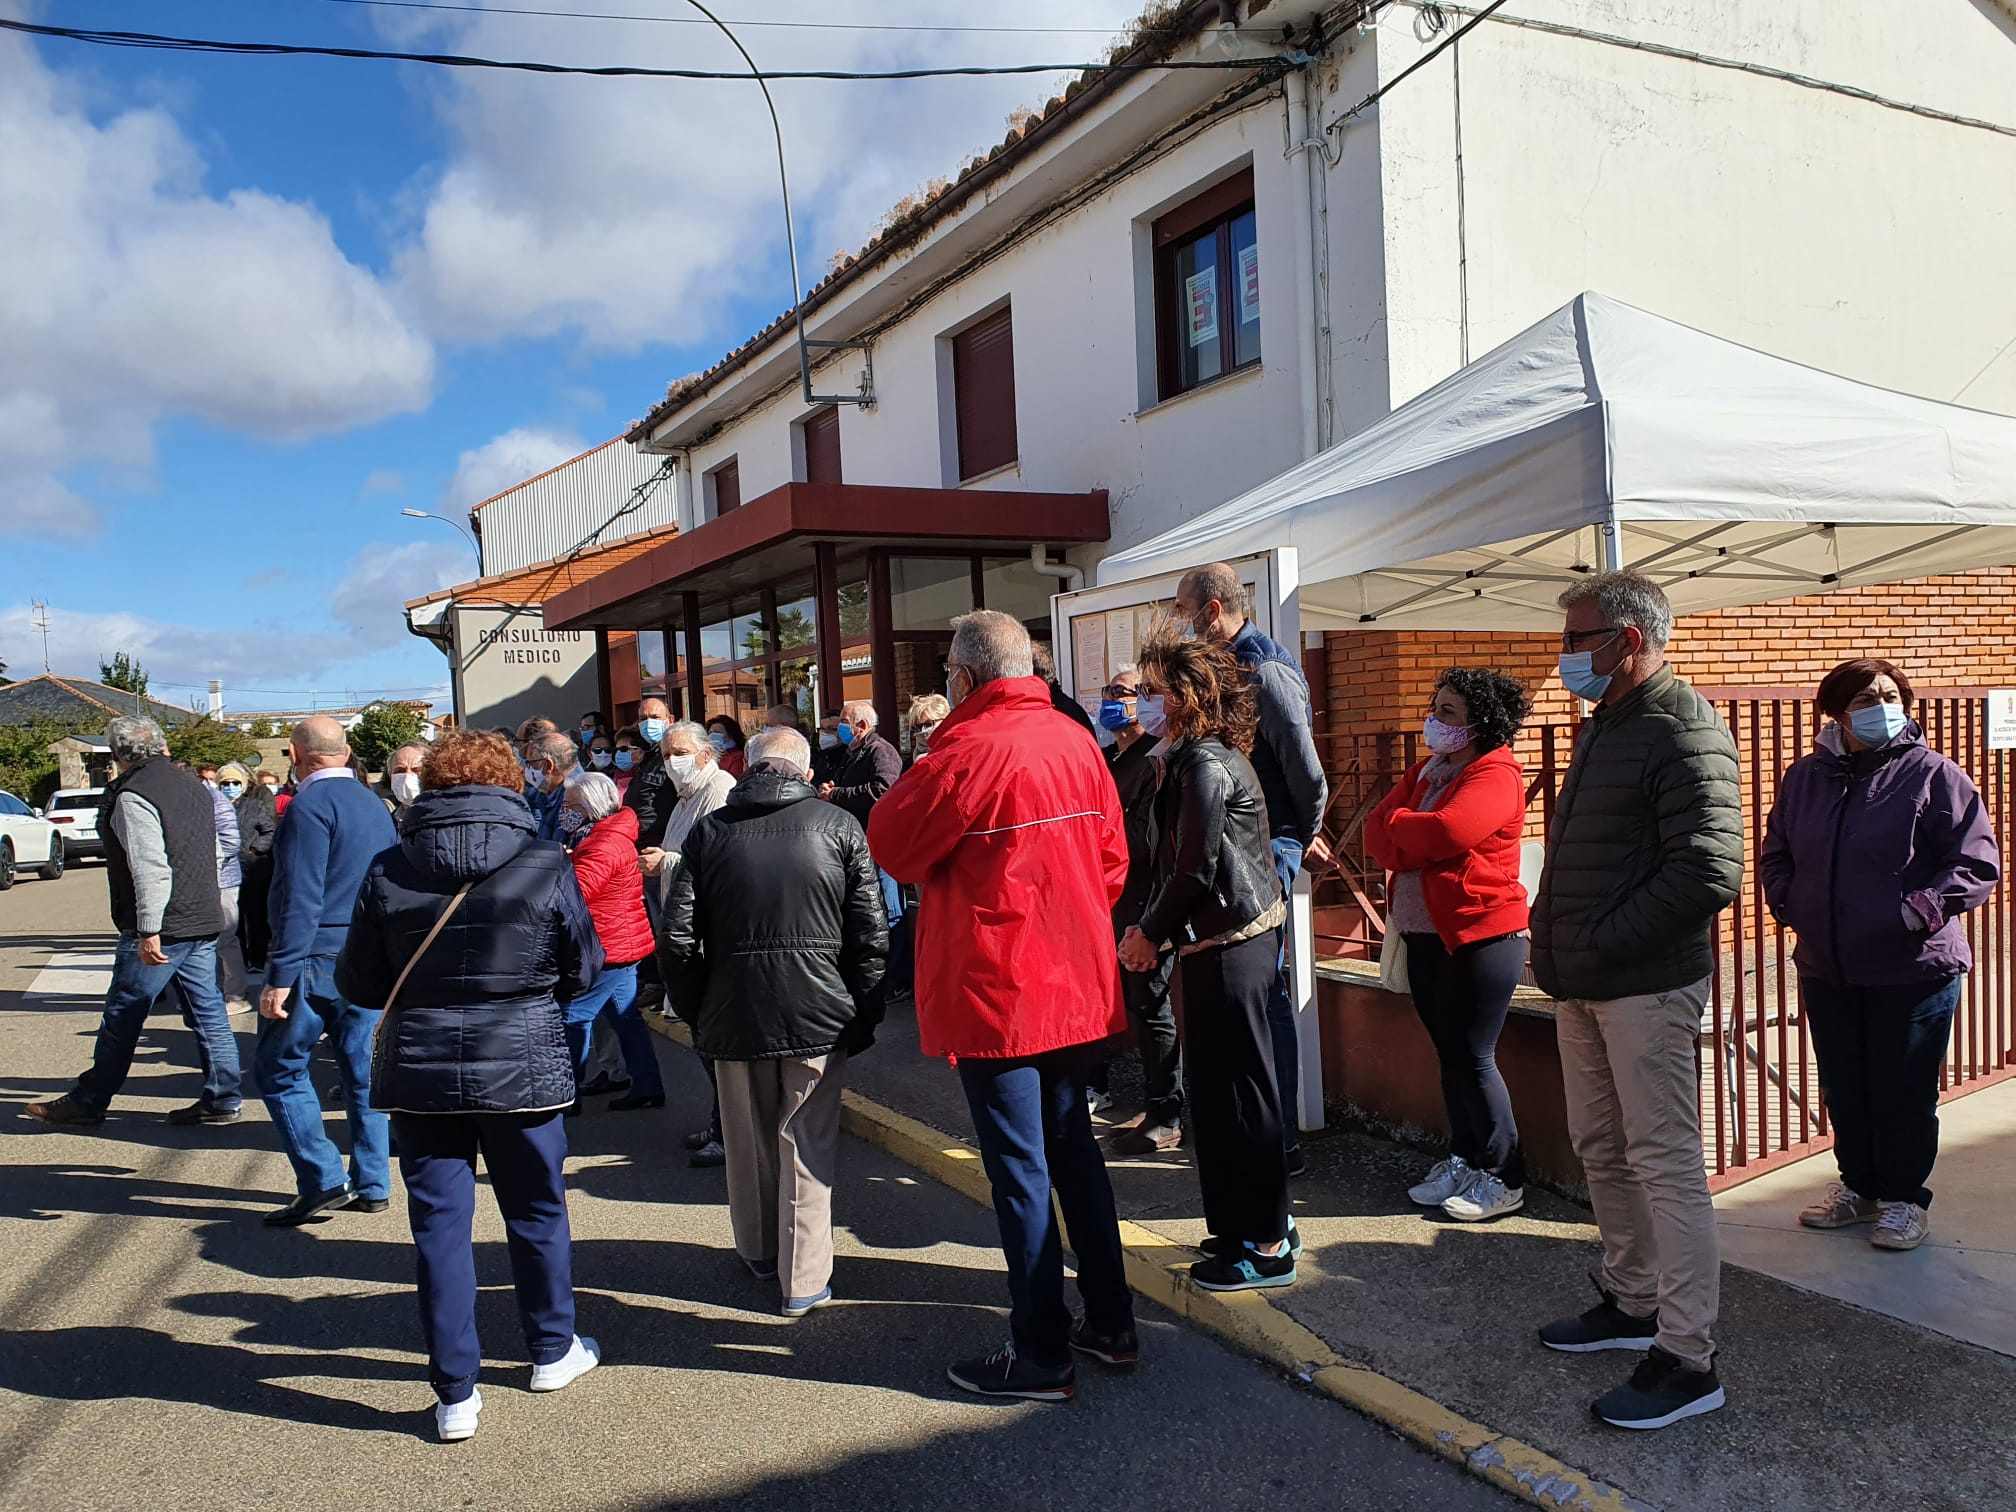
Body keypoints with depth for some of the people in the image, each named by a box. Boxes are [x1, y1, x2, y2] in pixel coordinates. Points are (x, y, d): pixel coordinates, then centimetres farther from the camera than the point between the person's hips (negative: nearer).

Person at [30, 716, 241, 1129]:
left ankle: (87, 1102, 17)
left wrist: (149, 930, -22)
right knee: (209, 1011, 9)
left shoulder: (132, 795, -13)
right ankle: (222, 1099, 12)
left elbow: (150, 868, -22)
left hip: (163, 926, -8)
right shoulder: (193, 785, 13)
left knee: (122, 1017, 4)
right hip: (204, 923, 8)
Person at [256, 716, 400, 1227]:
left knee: (279, 1069, 3)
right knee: (362, 1071, 12)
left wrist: (280, 976, -18)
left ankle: (323, 1182, -2)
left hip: (317, 959, -8)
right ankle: (372, 1186, 16)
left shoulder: (310, 805, -12)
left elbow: (300, 899, -18)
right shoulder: (374, 805, 13)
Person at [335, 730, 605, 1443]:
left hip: (419, 1071, 1)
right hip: (523, 1066, 0)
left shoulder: (387, 871, -6)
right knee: (537, 1212, 17)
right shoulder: (546, 865, -10)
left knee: (440, 1224, 10)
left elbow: (357, 984, 0)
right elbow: (583, 970, -2)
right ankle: (553, 1350, 34)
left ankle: (456, 1394, 16)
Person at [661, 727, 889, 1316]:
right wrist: (863, 1018, 2)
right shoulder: (838, 826, -1)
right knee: (807, 1146, 8)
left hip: (733, 1014, 2)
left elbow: (678, 936, -1)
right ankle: (804, 1281, 14)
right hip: (817, 1014, -2)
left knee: (748, 1140, 19)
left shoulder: (709, 831, 2)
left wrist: (695, 1013, 9)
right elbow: (871, 935, -4)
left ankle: (758, 1251, 38)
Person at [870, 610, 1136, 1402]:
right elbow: (1111, 859, 9)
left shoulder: (969, 751, -18)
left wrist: (922, 766, 5)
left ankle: (1040, 1356, 15)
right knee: (1074, 1149, 19)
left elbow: (891, 843, -7)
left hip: (995, 994, -7)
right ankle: (1110, 1323, 30)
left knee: (1020, 1173, 3)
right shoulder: (1077, 742, 3)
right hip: (1075, 985, 7)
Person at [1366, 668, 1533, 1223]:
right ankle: (1463, 1162, 26)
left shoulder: (1495, 773, -11)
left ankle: (1503, 1179, 10)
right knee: (1449, 1053, 14)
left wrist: (1395, 825, -7)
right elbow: (1377, 832, 7)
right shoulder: (1425, 771, 14)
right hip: (1425, 935, 8)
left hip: (1480, 934, -8)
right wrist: (1419, 847, -14)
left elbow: (1446, 831, -26)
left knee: (1473, 1058, -3)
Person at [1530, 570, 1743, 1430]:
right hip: (1584, 984, 10)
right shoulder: (1603, 728, 15)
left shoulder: (1683, 731, -15)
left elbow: (1708, 873, -24)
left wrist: (1604, 943, -18)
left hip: (1647, 986, -9)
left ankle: (1687, 1358, 7)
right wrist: (1556, 940, 10)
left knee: (1664, 1164, -2)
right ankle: (1631, 1303, 33)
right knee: (1600, 1151, 18)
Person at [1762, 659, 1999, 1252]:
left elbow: (1979, 862, -9)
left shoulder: (1933, 775, -7)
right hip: (1825, 969, 4)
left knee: (1904, 1093, 5)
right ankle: (1857, 1185, 33)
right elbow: (1774, 854, 18)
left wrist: (1923, 909, -19)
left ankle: (1904, 1200, 23)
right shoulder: (1804, 777, 6)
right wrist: (1788, 903, 2)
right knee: (1843, 1090, 15)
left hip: (1914, 971, -4)